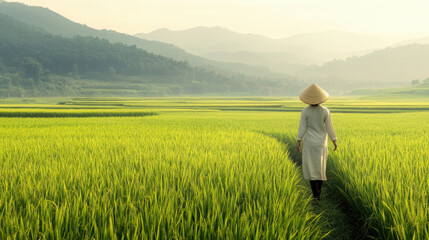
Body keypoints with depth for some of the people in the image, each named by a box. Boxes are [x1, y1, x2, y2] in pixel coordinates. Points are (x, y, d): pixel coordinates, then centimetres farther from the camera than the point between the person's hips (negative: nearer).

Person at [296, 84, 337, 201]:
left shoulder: (305, 111, -13)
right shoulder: (325, 111, -10)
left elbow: (302, 127, -12)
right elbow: (329, 127, -7)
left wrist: (298, 141, -4)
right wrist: (334, 140, 3)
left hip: (309, 143, -2)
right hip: (321, 143, 2)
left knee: (311, 168, 3)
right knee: (320, 165, 20)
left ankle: (316, 194, -3)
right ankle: (319, 188, 32)